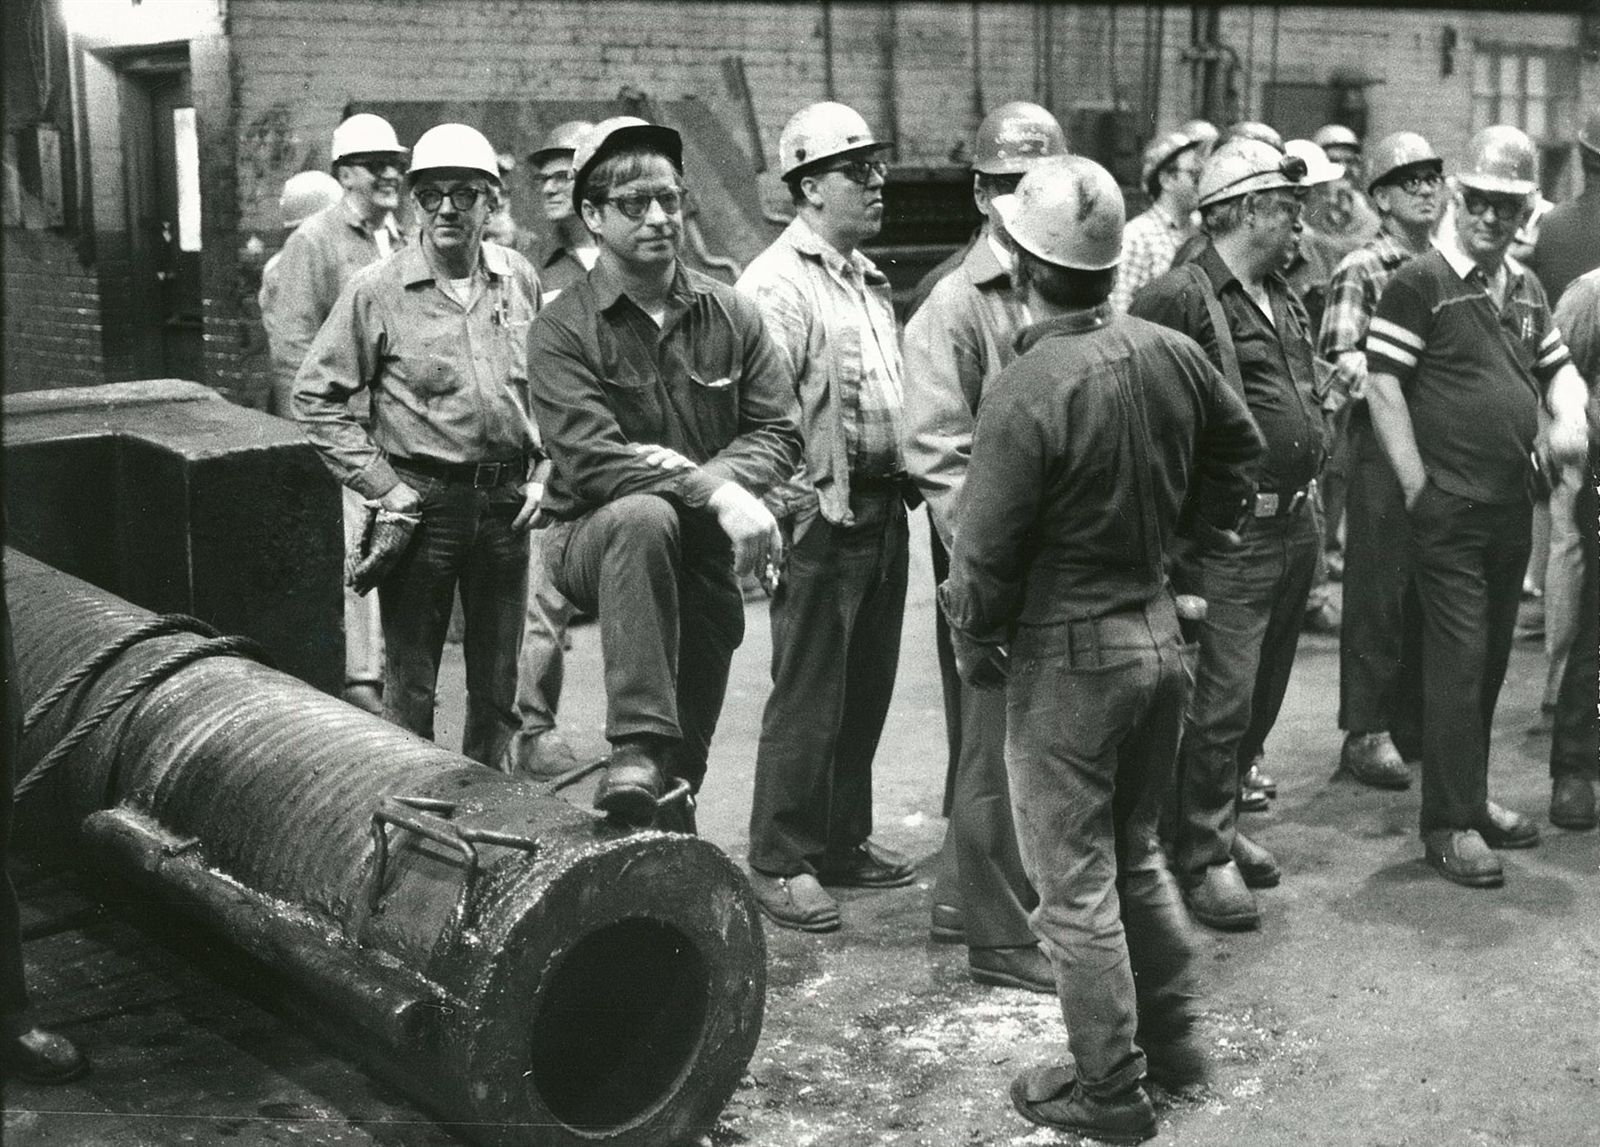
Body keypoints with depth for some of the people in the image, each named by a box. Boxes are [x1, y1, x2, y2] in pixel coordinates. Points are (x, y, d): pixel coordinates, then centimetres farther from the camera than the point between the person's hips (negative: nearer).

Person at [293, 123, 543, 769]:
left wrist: (544, 472, 5)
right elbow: (316, 396, -5)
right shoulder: (378, 291, -6)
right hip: (423, 503, -3)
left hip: (506, 503, 3)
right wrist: (379, 484, -9)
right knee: (410, 684, 5)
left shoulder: (521, 281, 5)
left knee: (497, 682, 14)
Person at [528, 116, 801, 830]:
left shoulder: (729, 314, 4)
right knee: (644, 516, -38)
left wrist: (697, 472, -19)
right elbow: (592, 464, -20)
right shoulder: (562, 331, -8)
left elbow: (779, 432, 0)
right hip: (590, 537, -4)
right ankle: (637, 749, -40)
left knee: (690, 744, 7)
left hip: (704, 554, 4)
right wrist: (715, 493, -29)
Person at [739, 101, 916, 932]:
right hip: (824, 515, -9)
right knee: (808, 699, -2)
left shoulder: (868, 279, 17)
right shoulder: (777, 282, -13)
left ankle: (843, 839, 29)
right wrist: (798, 504, -23)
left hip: (884, 509, 9)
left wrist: (905, 476, 15)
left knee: (866, 690, 16)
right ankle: (781, 864, 9)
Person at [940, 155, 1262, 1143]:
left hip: (1068, 655, -7)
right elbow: (1241, 446, 13)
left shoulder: (1025, 393, -24)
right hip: (1162, 633, 7)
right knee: (1138, 848, 24)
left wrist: (975, 645, -2)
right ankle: (1173, 1035, 34)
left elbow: (987, 549, -19)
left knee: (1077, 883, 7)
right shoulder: (1172, 354, -4)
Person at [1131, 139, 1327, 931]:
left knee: (1262, 695, 15)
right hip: (1227, 536, -9)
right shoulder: (1179, 299, -12)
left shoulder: (1284, 300, 16)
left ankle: (1224, 820, 30)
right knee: (1221, 701, -5)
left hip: (1296, 529, 9)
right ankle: (1203, 856, 6)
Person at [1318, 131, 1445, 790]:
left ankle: (1414, 722, 23)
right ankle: (1366, 732, 7)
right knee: (1378, 591, -1)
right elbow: (1345, 365, -17)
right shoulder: (1361, 271, -5)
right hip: (1383, 444, -6)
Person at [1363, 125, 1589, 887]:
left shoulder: (1525, 289, 14)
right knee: (1457, 664, -5)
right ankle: (1449, 825, 4)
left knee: (1492, 659, 14)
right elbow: (1382, 382, -12)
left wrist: (1569, 419, 0)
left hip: (1513, 505, 7)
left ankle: (1471, 799, 27)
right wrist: (1418, 486, -14)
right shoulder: (1421, 282, -9)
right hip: (1450, 508, -7)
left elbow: (1559, 368, 23)